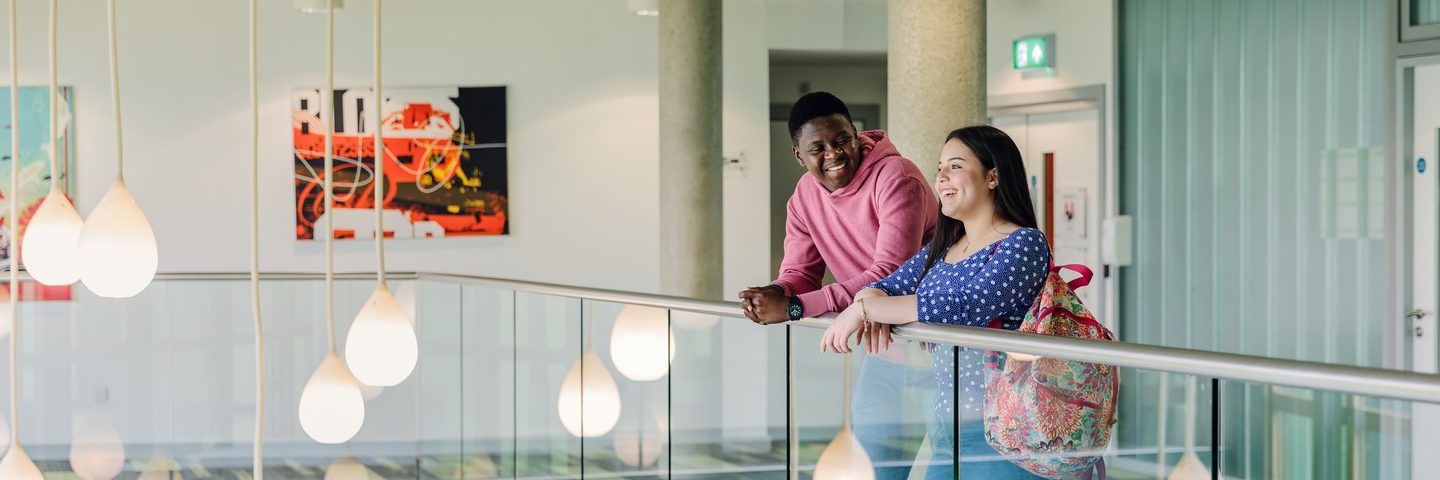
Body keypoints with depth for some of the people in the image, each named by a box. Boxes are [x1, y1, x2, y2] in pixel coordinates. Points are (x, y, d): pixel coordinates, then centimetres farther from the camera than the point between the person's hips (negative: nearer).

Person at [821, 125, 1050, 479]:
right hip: (945, 431, 7)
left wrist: (863, 309, -23)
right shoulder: (943, 247, 16)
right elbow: (885, 287, 14)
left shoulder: (1024, 244, -10)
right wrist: (873, 305, -14)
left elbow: (970, 306, -24)